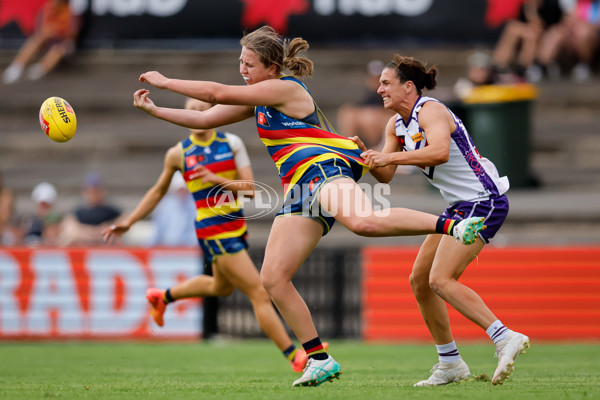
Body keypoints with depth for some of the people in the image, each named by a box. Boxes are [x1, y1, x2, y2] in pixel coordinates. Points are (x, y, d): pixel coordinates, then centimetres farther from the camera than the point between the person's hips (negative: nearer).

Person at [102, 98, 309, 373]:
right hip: (212, 232, -5)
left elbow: (249, 188, -7)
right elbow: (158, 191, 12)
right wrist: (129, 222, 13)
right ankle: (294, 357, -7)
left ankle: (163, 297, 51)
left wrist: (217, 179, -22)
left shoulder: (231, 143, -1)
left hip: (237, 225, 5)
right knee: (259, 294, -10)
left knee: (221, 287, 28)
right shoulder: (178, 154, -4)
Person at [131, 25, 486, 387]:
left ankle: (453, 225, -43)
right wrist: (154, 110, 17)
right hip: (300, 190, 9)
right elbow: (205, 119, 27)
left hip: (324, 168, -9)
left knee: (364, 222, -42)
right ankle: (320, 361, 2)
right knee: (273, 279, -1)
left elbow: (217, 93, -7)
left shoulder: (285, 89, -4)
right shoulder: (259, 101, 23)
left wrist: (165, 82, 2)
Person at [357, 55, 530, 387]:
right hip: (460, 206, 10)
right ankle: (450, 364, 15)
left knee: (440, 280, -20)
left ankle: (505, 338, -23)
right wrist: (364, 153, -8)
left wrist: (390, 157, -34)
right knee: (419, 281, 8)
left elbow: (440, 151, -36)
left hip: (483, 201, -10)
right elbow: (385, 175, 11)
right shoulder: (396, 124, 12)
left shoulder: (430, 111, -16)